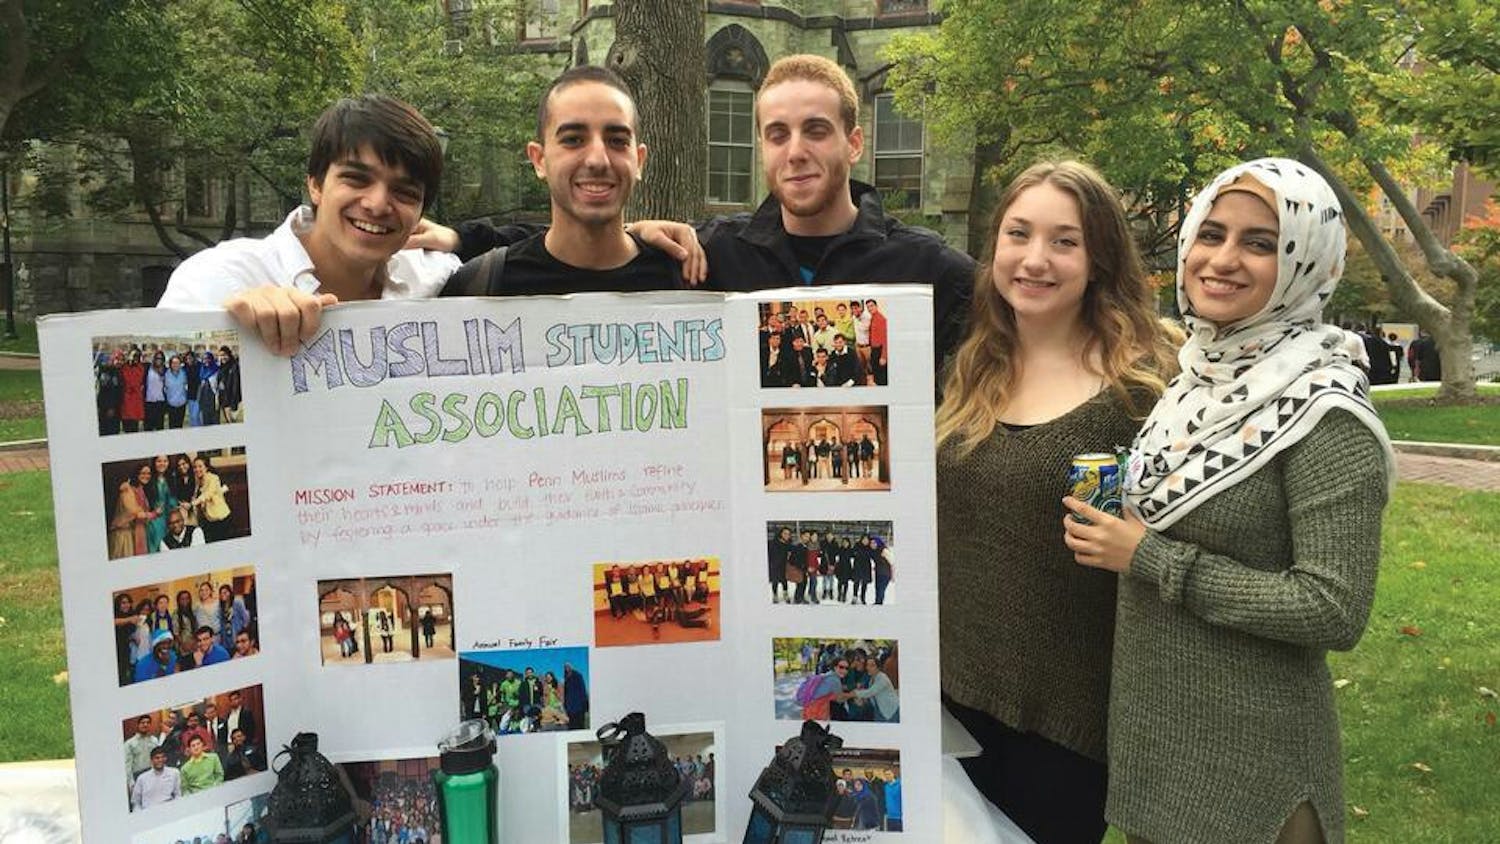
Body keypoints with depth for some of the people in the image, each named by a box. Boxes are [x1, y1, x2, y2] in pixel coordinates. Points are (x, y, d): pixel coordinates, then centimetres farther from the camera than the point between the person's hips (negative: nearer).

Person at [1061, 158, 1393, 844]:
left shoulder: (1322, 409, -18)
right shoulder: (1197, 376, 3)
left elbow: (1335, 612, -23)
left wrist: (1151, 559, -21)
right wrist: (1109, 534, 0)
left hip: (1247, 756, -7)